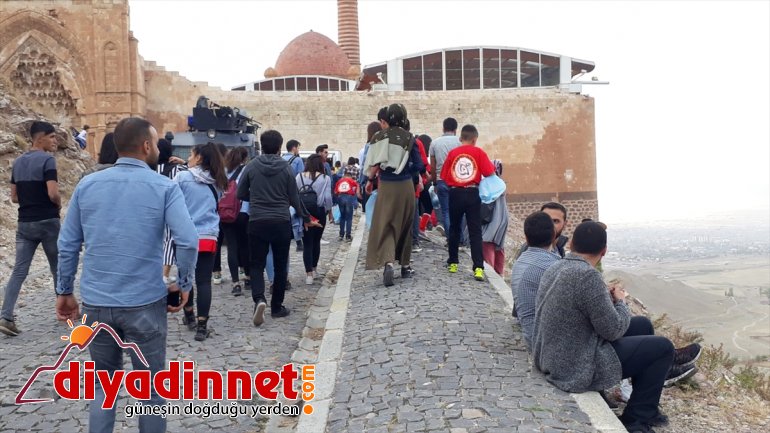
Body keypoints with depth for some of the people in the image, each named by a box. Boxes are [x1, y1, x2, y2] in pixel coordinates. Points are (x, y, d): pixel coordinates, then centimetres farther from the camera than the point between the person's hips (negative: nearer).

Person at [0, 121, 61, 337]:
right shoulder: (47, 160, -13)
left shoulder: (17, 162, 11)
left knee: (19, 271, 3)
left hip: (24, 223, 6)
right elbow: (53, 194, -21)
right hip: (47, 222, -6)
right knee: (58, 268, 11)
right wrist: (58, 205, -1)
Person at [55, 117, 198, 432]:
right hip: (145, 303, -3)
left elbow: (68, 245, 6)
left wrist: (64, 291, 15)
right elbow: (188, 241, -18)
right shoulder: (164, 187, -7)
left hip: (95, 303, 4)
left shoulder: (87, 185, 4)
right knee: (150, 387, 12)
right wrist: (185, 284, -5)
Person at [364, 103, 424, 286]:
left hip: (386, 186, 0)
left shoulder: (379, 137, -2)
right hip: (405, 186, 0)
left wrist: (370, 180, 12)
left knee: (385, 226, 3)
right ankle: (405, 266, 23)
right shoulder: (409, 138, -4)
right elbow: (419, 166, -4)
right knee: (405, 225, 14)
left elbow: (374, 163, -5)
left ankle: (388, 262, -19)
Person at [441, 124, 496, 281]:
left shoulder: (452, 153, 1)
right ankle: (478, 267, -9)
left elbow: (444, 176, 1)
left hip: (455, 193, 2)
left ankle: (453, 263, 25)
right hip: (472, 194, -1)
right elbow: (489, 173, -8)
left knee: (454, 228, 17)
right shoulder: (479, 152, -2)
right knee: (475, 231, 0)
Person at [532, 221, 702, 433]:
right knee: (662, 346, 7)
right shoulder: (587, 275, -27)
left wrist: (605, 298, 10)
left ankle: (664, 367, 44)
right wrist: (620, 301, -1)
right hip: (577, 370, -8)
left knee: (643, 324, 20)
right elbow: (614, 330, -19)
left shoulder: (554, 268, 0)